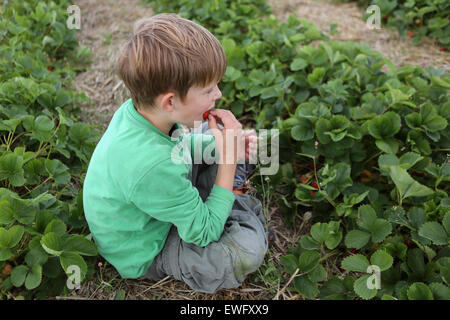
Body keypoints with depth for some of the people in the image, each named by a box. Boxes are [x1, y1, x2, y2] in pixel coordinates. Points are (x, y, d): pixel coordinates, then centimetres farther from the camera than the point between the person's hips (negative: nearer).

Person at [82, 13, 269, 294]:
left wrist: (227, 143, -12)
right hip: (143, 256, -7)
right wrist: (228, 161, -27)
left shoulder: (138, 108, -17)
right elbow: (204, 234, -28)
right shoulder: (153, 165, -42)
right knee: (248, 248, -25)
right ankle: (235, 197, 3)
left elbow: (180, 142, 6)